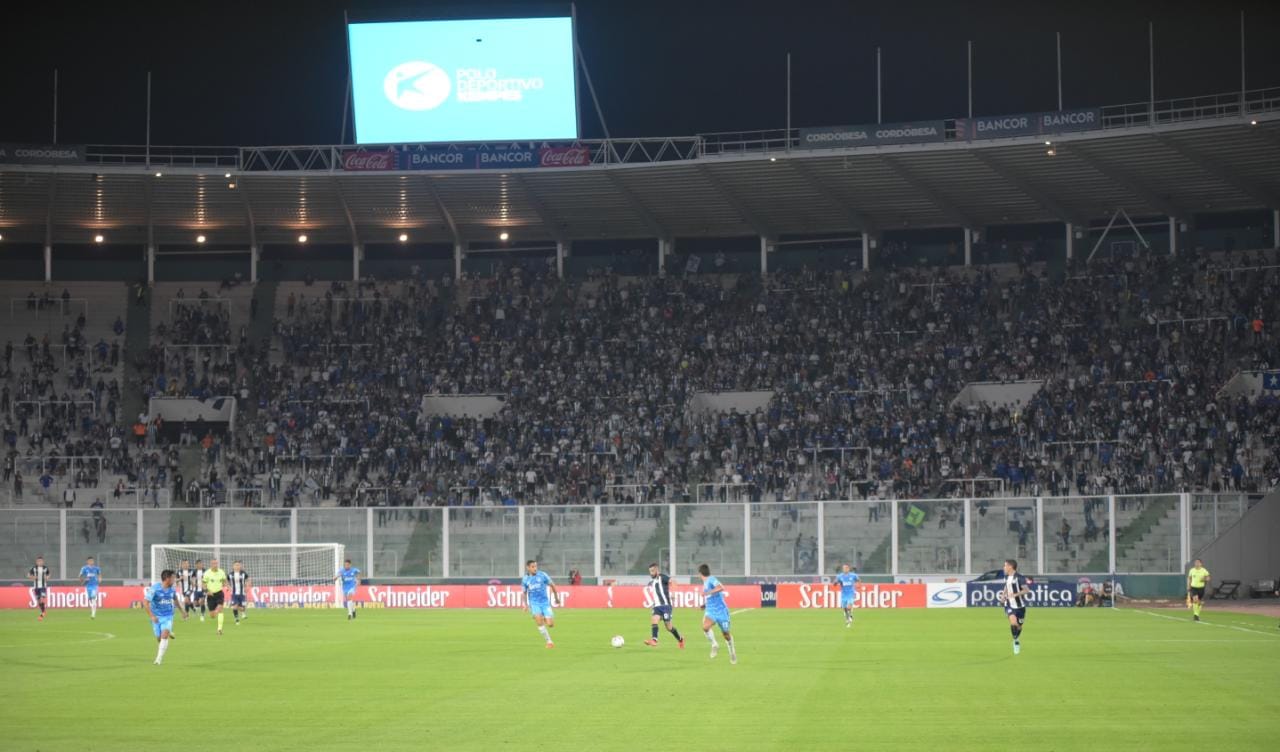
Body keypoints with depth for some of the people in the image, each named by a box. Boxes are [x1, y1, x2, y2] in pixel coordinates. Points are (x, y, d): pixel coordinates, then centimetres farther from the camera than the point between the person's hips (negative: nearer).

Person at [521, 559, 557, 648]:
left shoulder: (542, 575, -5)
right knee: (539, 621, -23)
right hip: (534, 603, 0)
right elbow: (524, 593, 16)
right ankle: (549, 641, -11)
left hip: (545, 602, 0)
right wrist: (526, 605, 7)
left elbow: (552, 585, 8)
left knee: (550, 624, -8)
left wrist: (556, 597, 15)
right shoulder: (525, 579, 2)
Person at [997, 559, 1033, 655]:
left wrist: (1015, 594, -29)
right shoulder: (1006, 577, 5)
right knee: (1013, 623, -22)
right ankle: (1016, 642, -4)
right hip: (1009, 605, 3)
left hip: (1019, 606, -3)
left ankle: (1017, 640, 38)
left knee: (1019, 626, 10)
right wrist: (1003, 595, 6)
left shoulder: (1019, 578, -15)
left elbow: (1026, 590, -18)